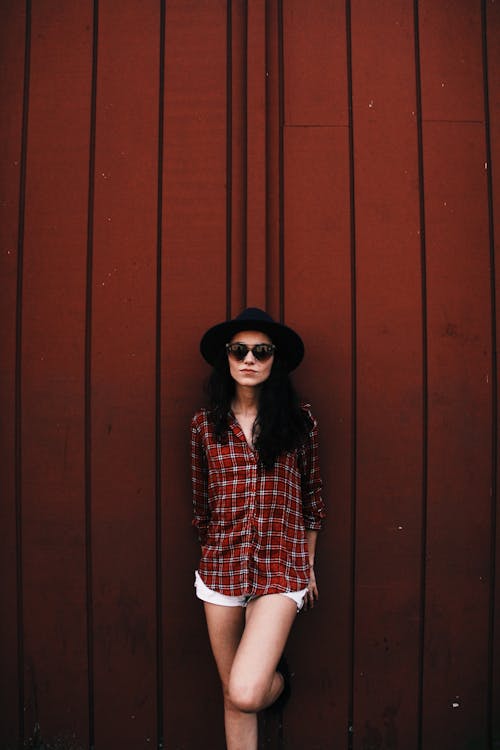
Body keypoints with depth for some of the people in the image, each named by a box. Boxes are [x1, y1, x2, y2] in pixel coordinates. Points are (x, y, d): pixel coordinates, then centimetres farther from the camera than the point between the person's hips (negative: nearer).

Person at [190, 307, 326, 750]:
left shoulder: (298, 420, -1)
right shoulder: (205, 424, 3)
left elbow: (312, 496, 6)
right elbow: (201, 501, 11)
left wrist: (309, 564, 10)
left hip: (280, 567, -2)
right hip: (221, 565, 3)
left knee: (245, 694, -11)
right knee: (232, 696, 11)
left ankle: (278, 679, 24)